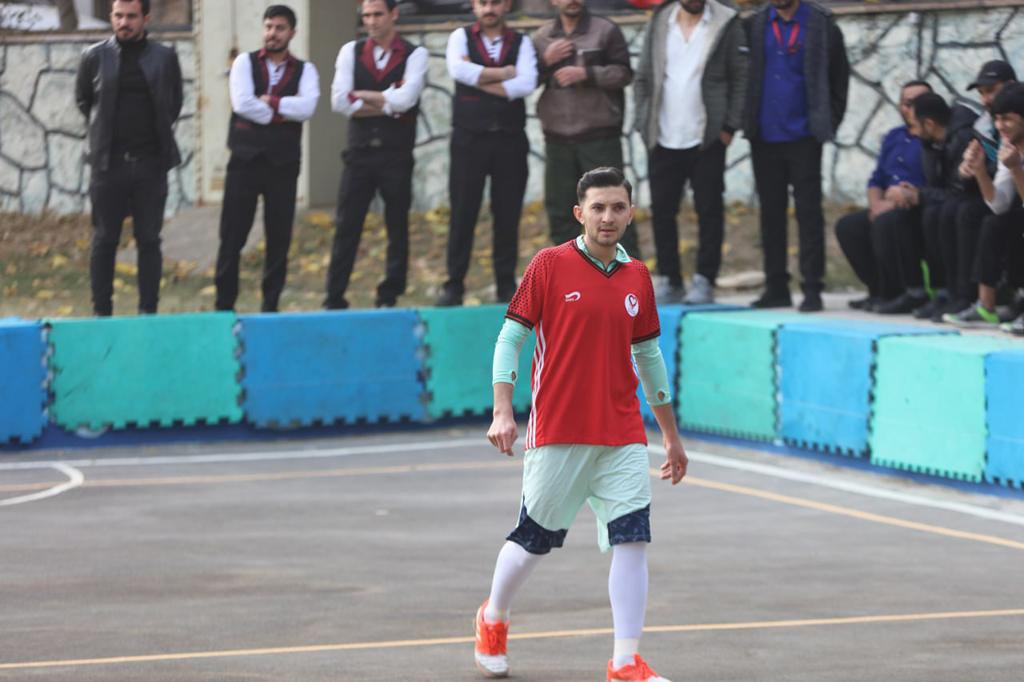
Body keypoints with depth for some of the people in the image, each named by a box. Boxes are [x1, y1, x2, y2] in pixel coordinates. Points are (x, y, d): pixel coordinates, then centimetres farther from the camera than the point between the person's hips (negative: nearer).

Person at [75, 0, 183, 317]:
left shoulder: (165, 58, 3)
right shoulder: (95, 57, 2)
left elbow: (175, 102, 15)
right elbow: (83, 99, 15)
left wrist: (160, 132, 8)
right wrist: (103, 129, 11)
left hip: (150, 162, 0)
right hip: (109, 161, 0)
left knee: (149, 240, 2)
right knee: (104, 241, 3)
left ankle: (148, 312, 7)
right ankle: (101, 313, 8)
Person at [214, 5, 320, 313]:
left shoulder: (305, 70, 7)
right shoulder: (245, 63, 5)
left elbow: (306, 108, -12)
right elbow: (242, 103, -12)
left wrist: (268, 101, -12)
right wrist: (281, 114, -9)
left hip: (283, 164, 1)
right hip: (245, 161, -1)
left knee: (279, 240, 3)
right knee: (232, 238, 0)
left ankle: (270, 308, 11)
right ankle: (224, 306, 7)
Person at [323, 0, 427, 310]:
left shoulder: (414, 55, -2)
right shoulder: (351, 52, 5)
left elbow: (406, 99, -17)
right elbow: (340, 101, -6)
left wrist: (364, 96, -7)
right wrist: (387, 104, -8)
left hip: (397, 154, -1)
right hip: (360, 152, 1)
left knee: (397, 227, 6)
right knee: (346, 227, 1)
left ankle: (389, 298, 14)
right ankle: (334, 299, 4)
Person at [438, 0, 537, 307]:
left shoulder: (522, 43, 8)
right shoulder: (461, 37, 7)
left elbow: (526, 84, -10)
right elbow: (458, 70, -14)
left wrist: (480, 80, -10)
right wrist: (503, 73, -10)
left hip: (510, 140, 1)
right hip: (469, 139, -1)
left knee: (508, 216, 3)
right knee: (462, 214, -1)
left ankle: (506, 287, 10)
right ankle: (454, 286, 5)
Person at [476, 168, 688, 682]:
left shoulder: (637, 278, 9)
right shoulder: (550, 265, -4)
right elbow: (510, 339, -3)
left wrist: (671, 436, 21)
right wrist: (502, 412, -14)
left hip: (622, 436, 3)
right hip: (557, 433, -3)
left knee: (632, 539, -9)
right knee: (533, 539, 7)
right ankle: (493, 620, 35)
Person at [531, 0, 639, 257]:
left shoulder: (606, 31, -1)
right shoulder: (541, 37, 9)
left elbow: (623, 73, -6)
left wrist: (585, 74, -18)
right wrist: (545, 60, -8)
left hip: (600, 136, -4)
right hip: (557, 137, 4)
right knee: (560, 207, 7)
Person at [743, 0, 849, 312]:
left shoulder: (821, 25, -2)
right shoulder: (755, 25, 6)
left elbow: (839, 78, 3)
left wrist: (827, 125, -1)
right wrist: (746, 120, 6)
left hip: (803, 137, -3)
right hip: (765, 138, 3)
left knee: (809, 212, -5)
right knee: (771, 212, 8)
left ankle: (812, 289, -5)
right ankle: (776, 286, 14)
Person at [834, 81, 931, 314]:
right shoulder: (894, 137, 19)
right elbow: (876, 180, 22)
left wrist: (897, 202, -23)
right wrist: (876, 204, 0)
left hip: (923, 214, -9)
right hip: (889, 209, 9)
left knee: (887, 222, -33)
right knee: (848, 226, -1)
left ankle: (914, 292, -23)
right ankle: (882, 292, 0)